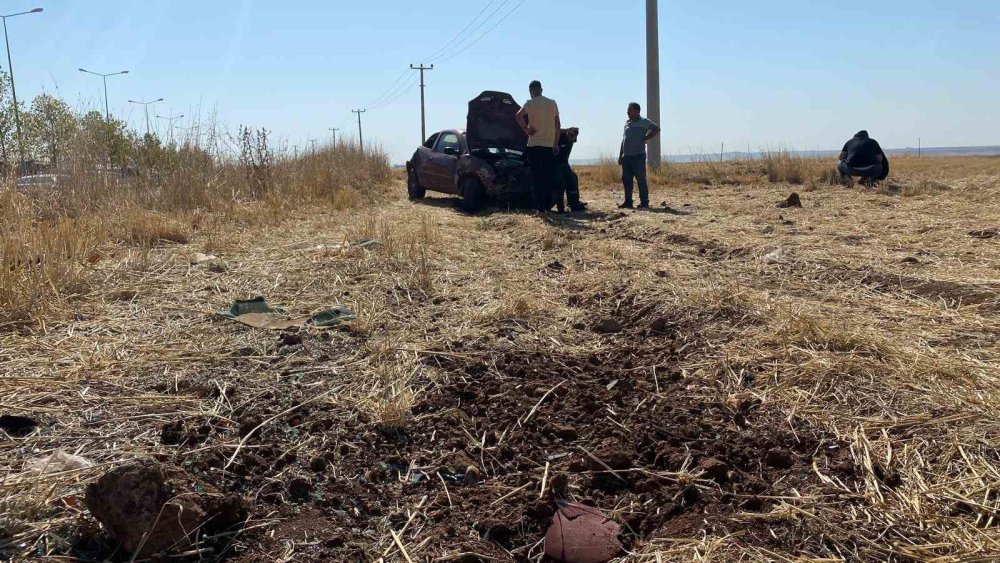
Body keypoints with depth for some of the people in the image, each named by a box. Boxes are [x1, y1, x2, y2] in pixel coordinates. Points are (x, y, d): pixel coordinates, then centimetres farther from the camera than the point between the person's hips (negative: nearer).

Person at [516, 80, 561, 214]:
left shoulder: (530, 104, -3)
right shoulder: (552, 103, 10)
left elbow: (518, 116, -20)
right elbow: (558, 125, 10)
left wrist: (526, 129, -8)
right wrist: (556, 144, 14)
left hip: (535, 145, -3)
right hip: (550, 145, 3)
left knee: (537, 177, -1)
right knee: (549, 178, 8)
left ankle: (539, 207, -4)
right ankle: (548, 206, 8)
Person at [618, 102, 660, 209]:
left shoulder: (643, 122, -3)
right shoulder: (627, 123, 17)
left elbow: (656, 129, -8)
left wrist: (646, 139, -11)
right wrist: (620, 155, 16)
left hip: (638, 156, -7)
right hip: (626, 156, 7)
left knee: (641, 180, -6)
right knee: (626, 180, 7)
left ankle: (644, 203, -4)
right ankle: (628, 202, 14)